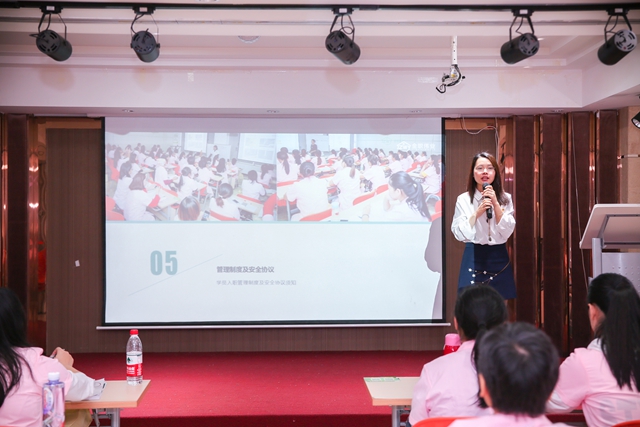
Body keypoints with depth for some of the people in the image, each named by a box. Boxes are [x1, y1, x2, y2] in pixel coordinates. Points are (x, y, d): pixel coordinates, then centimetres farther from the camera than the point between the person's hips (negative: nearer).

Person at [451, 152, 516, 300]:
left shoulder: (505, 198, 3)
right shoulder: (463, 199, -1)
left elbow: (507, 232, -5)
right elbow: (459, 234, -5)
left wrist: (496, 203, -12)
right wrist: (477, 213, -16)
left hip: (499, 259, 2)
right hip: (474, 258, -1)